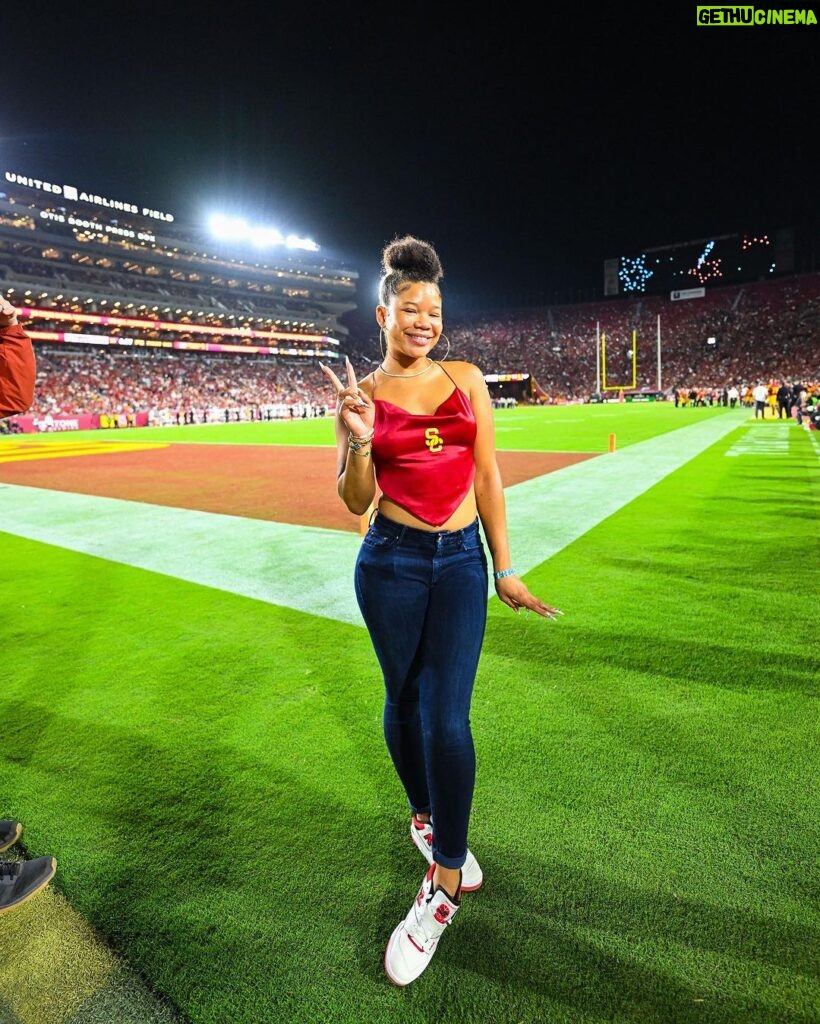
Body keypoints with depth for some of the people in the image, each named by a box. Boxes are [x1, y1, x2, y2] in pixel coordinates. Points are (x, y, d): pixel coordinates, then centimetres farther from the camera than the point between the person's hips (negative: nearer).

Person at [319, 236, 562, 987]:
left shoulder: (466, 379, 4)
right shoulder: (362, 393, 1)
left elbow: (487, 477, 4)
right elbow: (355, 502, -1)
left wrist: (505, 571, 2)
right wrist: (357, 442, -21)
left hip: (462, 560, 0)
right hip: (391, 563, 0)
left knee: (447, 715, -4)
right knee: (406, 702, 14)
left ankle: (444, 885, 14)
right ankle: (428, 818, 42)